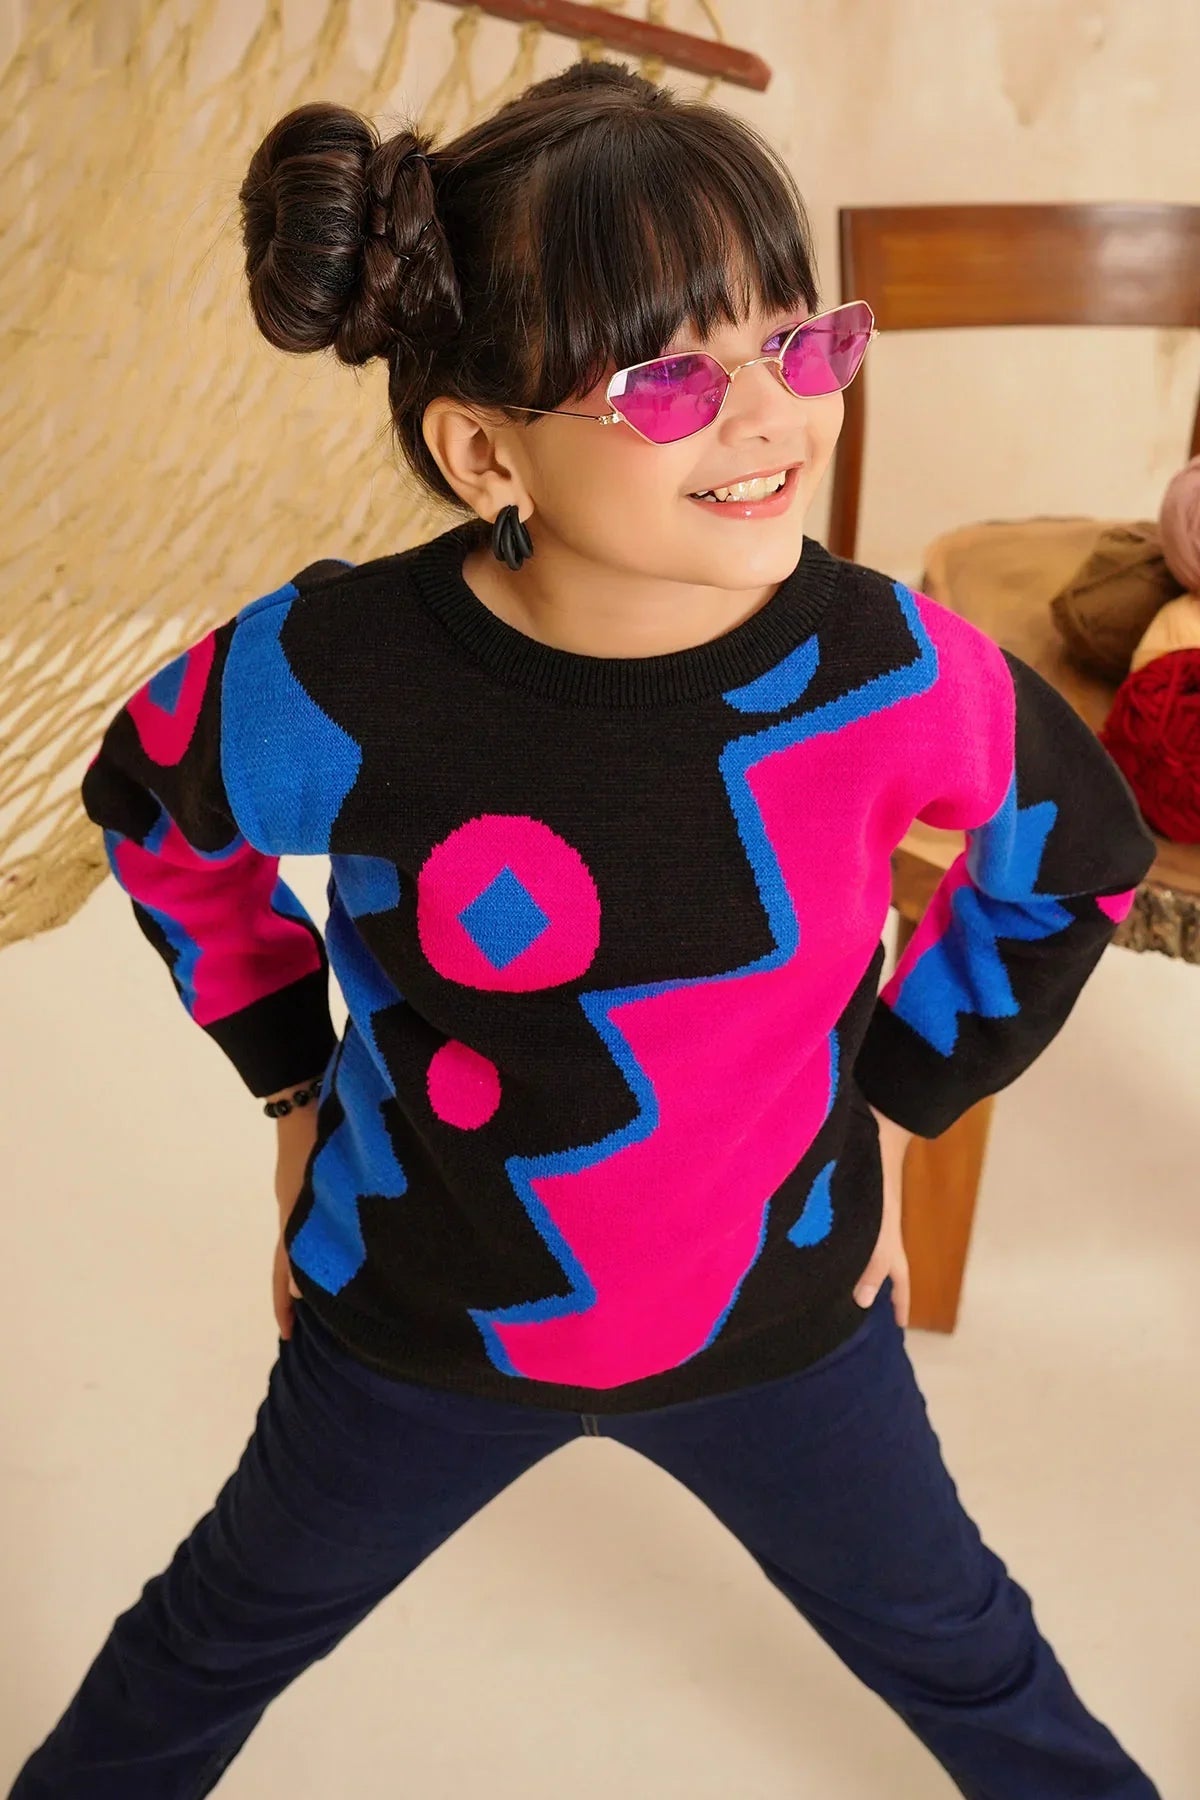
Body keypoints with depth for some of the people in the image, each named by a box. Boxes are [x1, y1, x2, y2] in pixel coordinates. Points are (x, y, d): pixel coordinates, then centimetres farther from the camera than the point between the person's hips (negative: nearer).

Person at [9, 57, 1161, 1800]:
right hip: (418, 1323, 0)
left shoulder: (889, 669, -23)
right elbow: (151, 812, -2)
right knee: (222, 1636, 27)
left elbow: (1081, 852, 0)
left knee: (955, 1648, 25)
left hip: (782, 1311, 1)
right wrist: (297, 1078, -1)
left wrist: (900, 1096, -1)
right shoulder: (327, 684, -27)